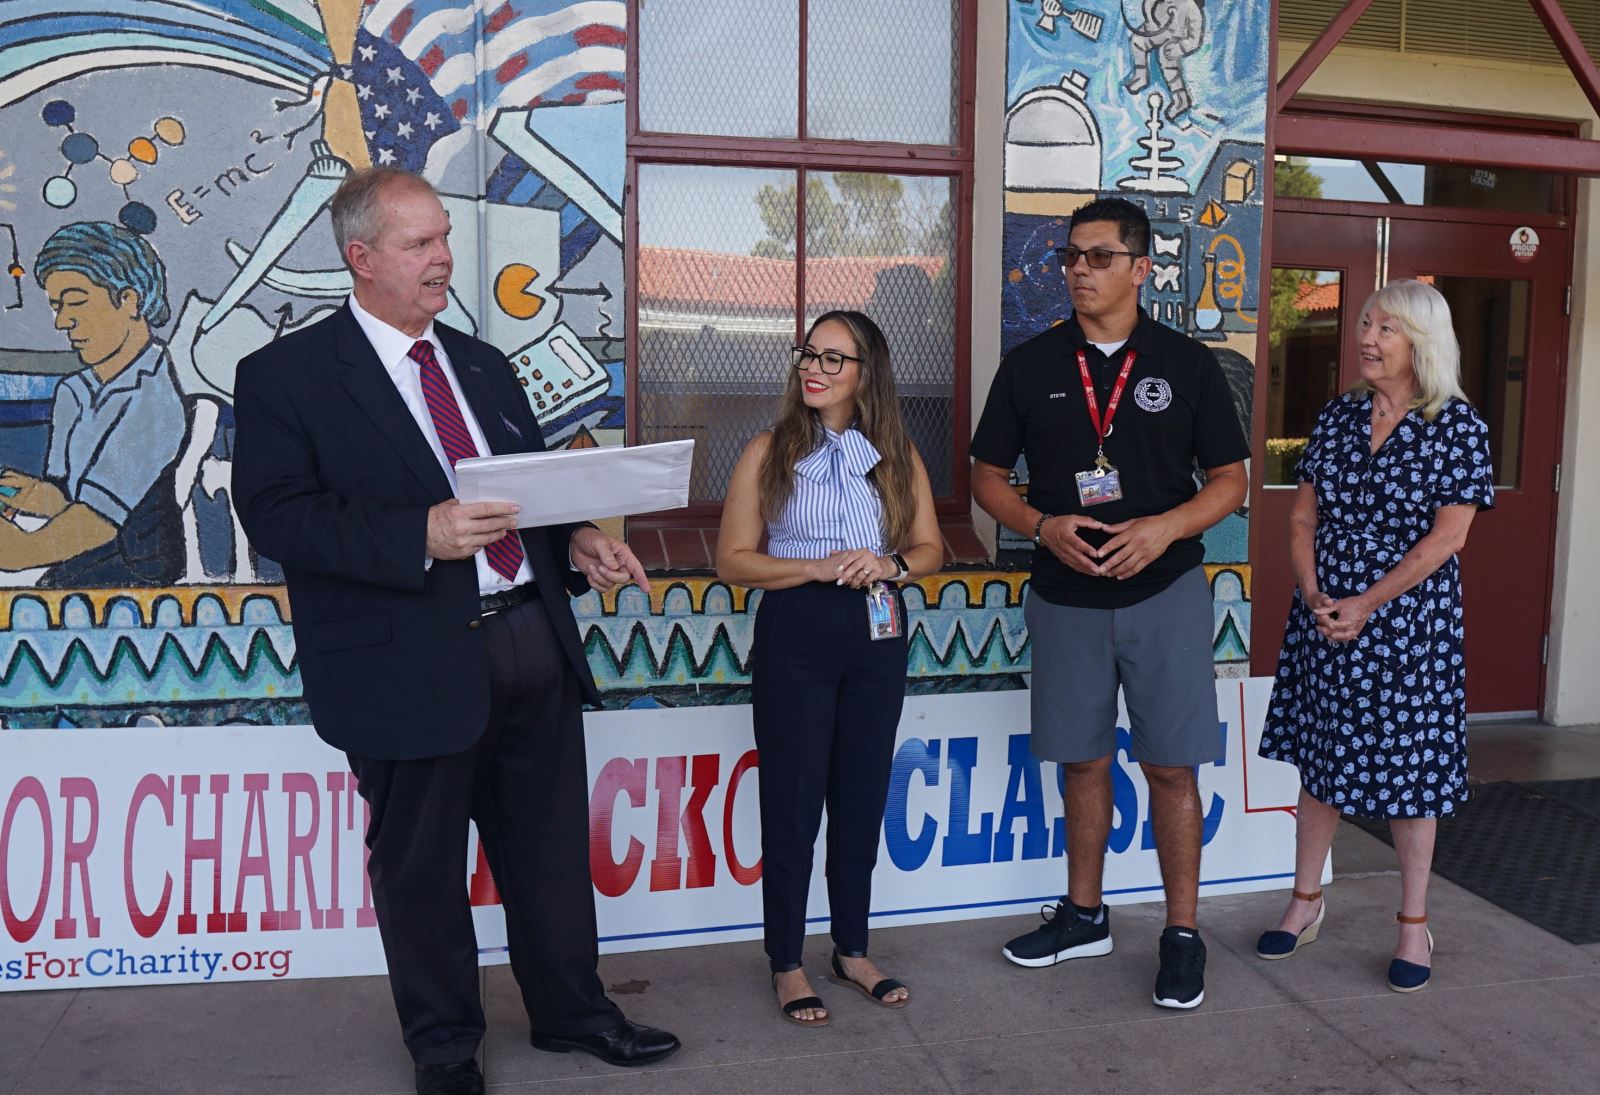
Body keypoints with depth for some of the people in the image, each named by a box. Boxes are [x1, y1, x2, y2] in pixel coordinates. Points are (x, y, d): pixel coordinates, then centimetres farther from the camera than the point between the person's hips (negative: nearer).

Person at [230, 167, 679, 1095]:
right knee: (422, 869, 11)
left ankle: (571, 1010, 37)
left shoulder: (485, 365, 16)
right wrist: (421, 536, -25)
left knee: (552, 847, 16)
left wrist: (578, 541, -1)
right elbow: (276, 516, -14)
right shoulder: (287, 376, -4)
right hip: (413, 665, -5)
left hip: (535, 641, 6)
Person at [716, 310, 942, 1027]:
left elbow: (930, 548, 10)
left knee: (862, 799, 13)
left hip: (877, 638, 3)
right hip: (794, 639, -3)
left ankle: (852, 951, 30)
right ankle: (787, 964, 20)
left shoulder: (898, 456, 6)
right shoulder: (769, 452, -2)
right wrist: (815, 567, -18)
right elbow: (733, 560, -5)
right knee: (791, 802, 4)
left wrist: (891, 565, -12)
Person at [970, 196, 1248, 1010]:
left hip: (1165, 591, -2)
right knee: (1082, 760, 13)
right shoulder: (1030, 365, 3)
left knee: (1170, 765, 2)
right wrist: (1043, 526, -13)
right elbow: (988, 475, 6)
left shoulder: (1187, 363, 0)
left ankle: (1182, 934, 17)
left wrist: (1167, 527, -16)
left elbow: (1230, 479, 3)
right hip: (1065, 595, 2)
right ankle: (1083, 915, 30)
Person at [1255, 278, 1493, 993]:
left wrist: (1366, 605, -16)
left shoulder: (1457, 426, -6)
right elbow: (1303, 517, 7)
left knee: (1407, 767, 5)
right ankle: (1306, 901, 27)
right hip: (1323, 617, 4)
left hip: (1407, 620, -4)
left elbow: (1447, 537, -11)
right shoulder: (1337, 417, 7)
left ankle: (1415, 925, 21)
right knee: (1317, 758, 12)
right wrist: (1313, 596, -8)